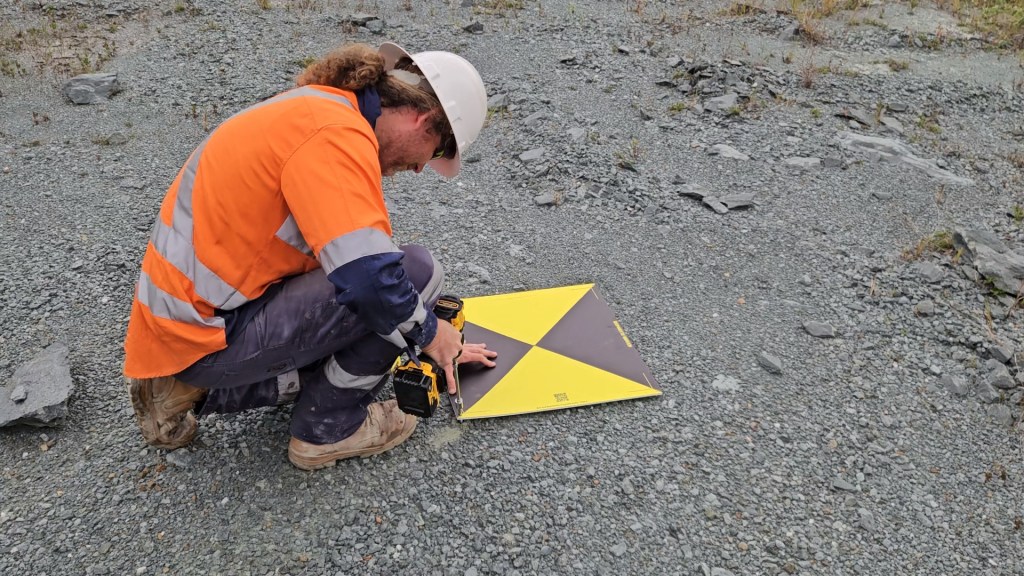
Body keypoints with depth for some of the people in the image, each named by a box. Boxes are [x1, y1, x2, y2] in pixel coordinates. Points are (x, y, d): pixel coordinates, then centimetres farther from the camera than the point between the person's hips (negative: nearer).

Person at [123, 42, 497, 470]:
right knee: (417, 271, -14)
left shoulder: (316, 110, 12)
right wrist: (429, 331, -8)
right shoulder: (338, 134, -19)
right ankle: (329, 428, 3)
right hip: (207, 338, -10)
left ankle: (189, 390, 18)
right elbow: (368, 275, -30)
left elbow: (347, 258, 21)